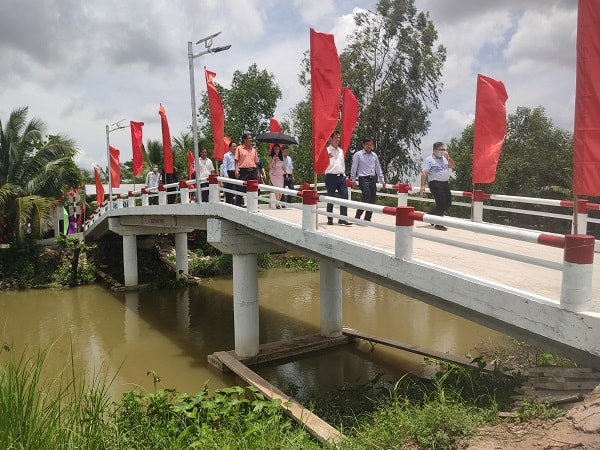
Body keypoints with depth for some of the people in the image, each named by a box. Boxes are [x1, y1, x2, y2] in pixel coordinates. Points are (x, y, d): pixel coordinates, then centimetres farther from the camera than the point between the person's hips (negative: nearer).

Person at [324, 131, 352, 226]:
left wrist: (344, 175, 17)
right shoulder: (327, 150, -2)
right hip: (331, 176, -5)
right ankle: (330, 219, 11)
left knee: (345, 196, -5)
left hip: (341, 177, 5)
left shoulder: (341, 150, 17)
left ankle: (343, 218, -3)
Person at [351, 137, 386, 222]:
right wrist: (353, 180, -6)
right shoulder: (358, 155, 0)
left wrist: (382, 179, 15)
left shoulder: (374, 155, 15)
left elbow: (378, 168, 20)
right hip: (363, 179, -6)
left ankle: (367, 219, 11)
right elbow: (354, 168, -1)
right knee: (367, 198, -18)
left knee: (373, 199, 2)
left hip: (373, 179, 6)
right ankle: (357, 217, -7)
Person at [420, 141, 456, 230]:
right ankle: (438, 224, 4)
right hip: (435, 184, -8)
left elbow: (453, 166, 14)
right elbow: (424, 173, -11)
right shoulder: (429, 160, -5)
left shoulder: (445, 158, 17)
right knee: (441, 204, -8)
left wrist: (448, 158, 0)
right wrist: (422, 186, -19)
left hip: (445, 183, 8)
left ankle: (430, 214, 28)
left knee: (448, 203, 12)